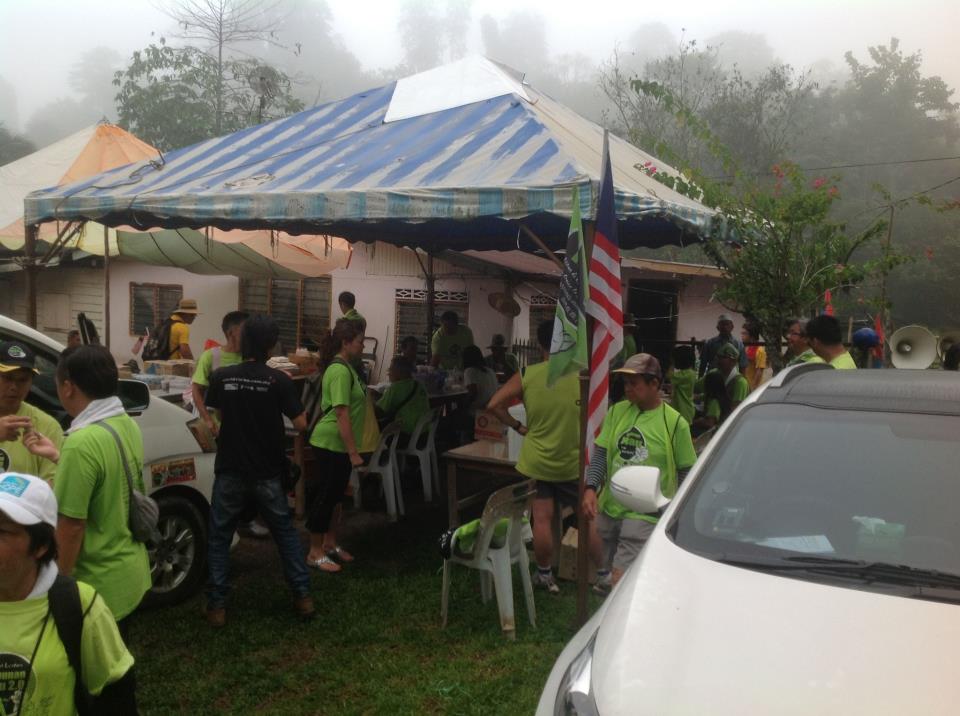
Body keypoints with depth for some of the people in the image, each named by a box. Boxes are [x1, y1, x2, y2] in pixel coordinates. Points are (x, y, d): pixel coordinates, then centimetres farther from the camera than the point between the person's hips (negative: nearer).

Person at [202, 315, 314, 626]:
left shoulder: (220, 377, -6)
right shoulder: (279, 380, -12)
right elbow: (300, 423, -8)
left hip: (230, 472, 0)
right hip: (267, 473, 0)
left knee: (219, 538, 13)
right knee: (285, 533, 16)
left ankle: (217, 605, 11)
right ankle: (303, 596, 18)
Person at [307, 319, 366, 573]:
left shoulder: (345, 367, 11)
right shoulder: (340, 371, -21)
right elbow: (342, 414, -25)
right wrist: (354, 452, -25)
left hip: (338, 443, 10)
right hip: (331, 443, -10)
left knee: (335, 493, 18)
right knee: (326, 495, -1)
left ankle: (329, 543, 32)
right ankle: (315, 553, 10)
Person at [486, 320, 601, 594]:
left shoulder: (526, 375, -8)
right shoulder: (580, 375, -10)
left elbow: (494, 405, -9)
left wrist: (518, 426, 1)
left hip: (535, 461, 1)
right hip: (573, 462, 0)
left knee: (542, 519, 7)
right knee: (589, 519, 11)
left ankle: (545, 576, 20)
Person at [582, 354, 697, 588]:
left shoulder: (675, 423, -7)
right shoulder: (617, 411, 5)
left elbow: (686, 472, -1)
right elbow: (601, 454, 4)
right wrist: (591, 488, -11)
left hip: (645, 515, -5)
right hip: (609, 509, 5)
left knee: (620, 581, -14)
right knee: (607, 573, 18)